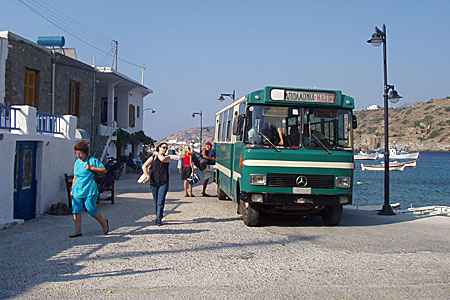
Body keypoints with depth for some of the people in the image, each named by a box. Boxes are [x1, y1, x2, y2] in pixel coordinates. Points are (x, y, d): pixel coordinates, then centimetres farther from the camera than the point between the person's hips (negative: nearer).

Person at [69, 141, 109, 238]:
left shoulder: (92, 160, -4)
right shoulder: (77, 162, 16)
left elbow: (104, 170, -6)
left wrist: (91, 168, -15)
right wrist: (72, 190, 19)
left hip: (89, 191, -6)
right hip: (77, 190, 6)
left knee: (91, 210, -6)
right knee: (76, 209, -2)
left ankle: (104, 223, 18)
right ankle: (78, 231, 3)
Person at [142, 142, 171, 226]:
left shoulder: (167, 157, 7)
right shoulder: (153, 157, 7)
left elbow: (162, 159, -18)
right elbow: (144, 166, 0)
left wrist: (157, 154, -1)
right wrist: (148, 176, -7)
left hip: (164, 182, -1)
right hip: (154, 182, 2)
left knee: (160, 202, -10)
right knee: (156, 202, 10)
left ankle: (159, 220, -12)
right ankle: (158, 217, 25)